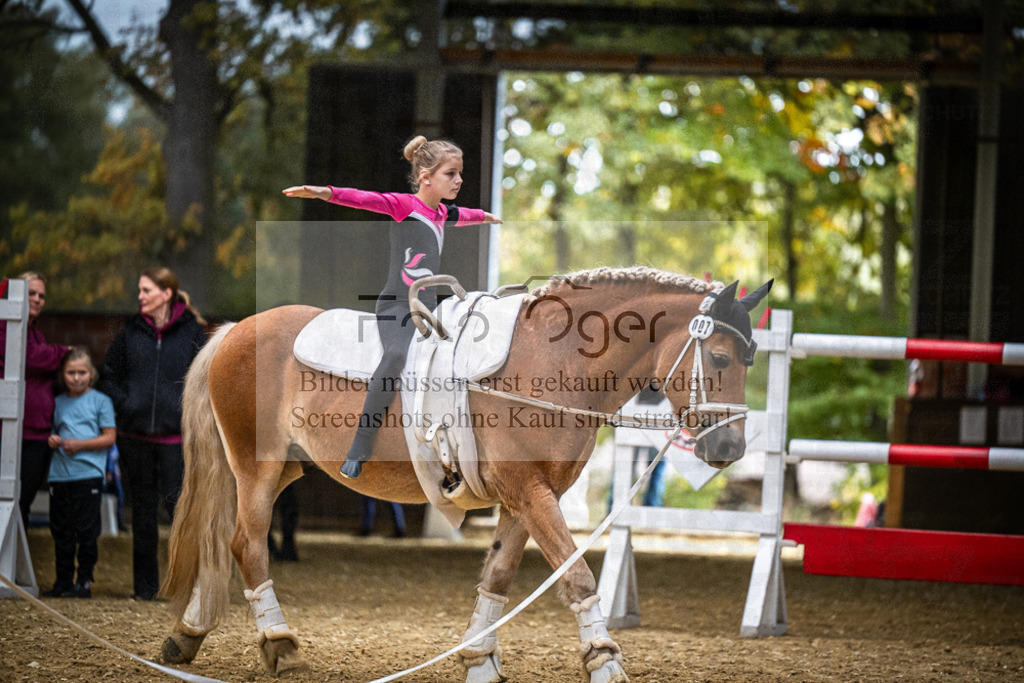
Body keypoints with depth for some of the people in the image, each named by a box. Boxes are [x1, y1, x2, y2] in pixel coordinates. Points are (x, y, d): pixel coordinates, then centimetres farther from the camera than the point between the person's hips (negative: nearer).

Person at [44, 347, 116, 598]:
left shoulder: (100, 401, 2)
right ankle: (63, 580, 15)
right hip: (60, 474, 4)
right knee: (61, 530, 8)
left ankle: (84, 581, 1)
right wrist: (52, 439, -1)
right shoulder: (58, 403, 14)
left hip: (89, 475, -4)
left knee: (86, 530, -4)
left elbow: (109, 437, -2)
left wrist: (80, 445, -12)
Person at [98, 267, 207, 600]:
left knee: (180, 504, -12)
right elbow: (108, 376, 15)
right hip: (136, 435, 3)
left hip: (176, 436, -3)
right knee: (143, 511, 8)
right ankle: (145, 585, 14)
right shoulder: (130, 332, 8)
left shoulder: (192, 333, 0)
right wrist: (123, 405, 1)